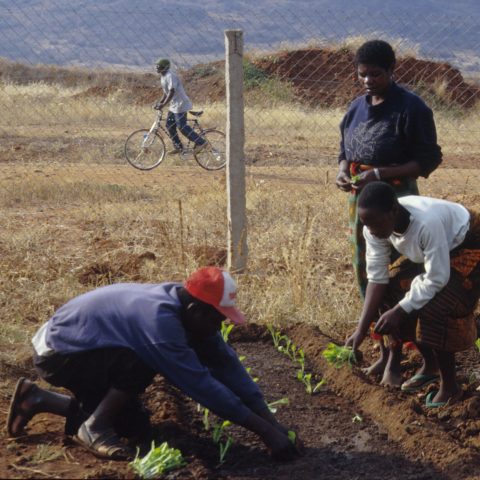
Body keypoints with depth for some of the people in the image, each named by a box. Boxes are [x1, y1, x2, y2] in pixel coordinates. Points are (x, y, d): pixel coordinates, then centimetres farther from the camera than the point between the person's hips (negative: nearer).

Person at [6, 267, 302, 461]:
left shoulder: (189, 310, -6)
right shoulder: (159, 319, -34)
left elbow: (227, 365, -6)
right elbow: (200, 383, -34)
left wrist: (269, 419, -14)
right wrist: (264, 431, -31)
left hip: (80, 349, 10)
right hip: (57, 353, -9)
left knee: (135, 425, 8)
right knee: (144, 364, -29)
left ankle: (38, 399, 17)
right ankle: (94, 429, -7)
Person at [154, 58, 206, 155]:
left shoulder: (170, 76, -20)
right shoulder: (163, 77, 12)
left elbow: (171, 92, -27)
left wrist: (163, 105, -30)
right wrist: (159, 102, 14)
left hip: (180, 104, -10)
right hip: (173, 105, 10)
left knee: (182, 127, -11)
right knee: (169, 125, 10)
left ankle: (200, 142, -7)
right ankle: (178, 147, 18)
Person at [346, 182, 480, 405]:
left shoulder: (427, 223, -42)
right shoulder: (376, 226, -20)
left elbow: (436, 279, -33)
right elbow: (377, 278, -14)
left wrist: (398, 312, -28)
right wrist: (361, 330, -17)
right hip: (429, 252, 8)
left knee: (434, 309, -23)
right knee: (391, 293, -1)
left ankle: (450, 386, -2)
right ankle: (430, 365, 19)